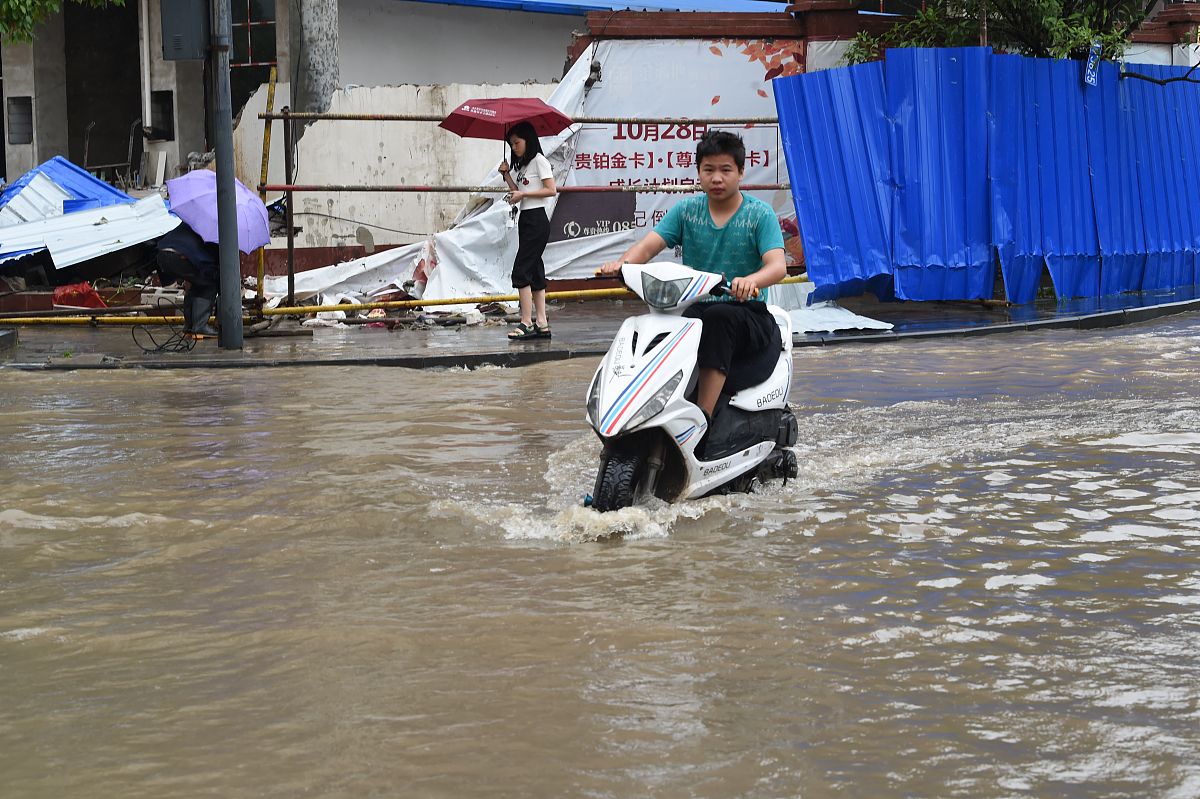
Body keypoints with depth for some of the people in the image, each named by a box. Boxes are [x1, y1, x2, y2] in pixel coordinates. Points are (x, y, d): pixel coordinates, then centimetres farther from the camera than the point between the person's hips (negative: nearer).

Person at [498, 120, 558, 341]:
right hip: (525, 221, 10)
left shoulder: (539, 161, -7)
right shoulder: (522, 165, 19)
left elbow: (551, 190, -14)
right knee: (535, 272, 7)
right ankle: (541, 323, 6)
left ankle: (526, 323, -14)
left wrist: (523, 194, -16)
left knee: (521, 271, -13)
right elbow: (518, 191, 15)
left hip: (536, 220, -10)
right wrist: (506, 174, 4)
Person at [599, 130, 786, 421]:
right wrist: (622, 262, -26)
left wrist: (751, 280, -40)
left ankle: (702, 418, -42)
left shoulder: (760, 214, -1)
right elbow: (649, 245, -2)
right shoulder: (687, 209, 9)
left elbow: (778, 265, -15)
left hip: (747, 313, -3)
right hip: (694, 309, 3)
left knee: (719, 317, -38)